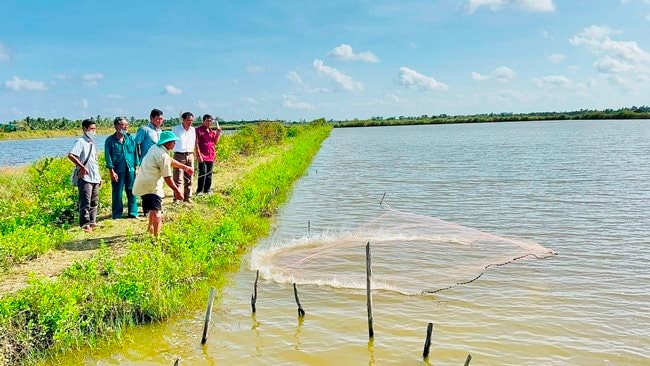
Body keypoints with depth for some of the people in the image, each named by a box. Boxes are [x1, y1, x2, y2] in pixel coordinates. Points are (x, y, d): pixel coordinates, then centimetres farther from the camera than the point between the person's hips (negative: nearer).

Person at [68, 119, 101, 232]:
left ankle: (92, 222, 22)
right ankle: (85, 224, -4)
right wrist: (81, 166, -25)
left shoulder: (92, 143, 17)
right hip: (85, 178, -8)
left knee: (94, 202, 13)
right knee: (85, 202, -7)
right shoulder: (80, 142, -8)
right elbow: (70, 155, -23)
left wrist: (99, 176, 21)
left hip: (95, 178, 8)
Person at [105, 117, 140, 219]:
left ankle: (133, 213, 15)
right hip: (117, 171, -3)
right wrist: (111, 171, -7)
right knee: (117, 193, 3)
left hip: (130, 169, 3)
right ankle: (116, 214, 14)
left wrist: (137, 167, 8)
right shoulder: (110, 140, 0)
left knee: (132, 192, 5)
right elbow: (108, 156, -2)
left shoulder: (131, 139, 9)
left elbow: (135, 153, 13)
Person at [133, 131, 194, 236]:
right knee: (156, 212, -16)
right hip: (151, 187, -10)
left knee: (153, 210, 28)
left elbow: (170, 161, 24)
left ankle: (151, 230, 43)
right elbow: (167, 178, -17)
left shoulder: (155, 148, 10)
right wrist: (177, 191, -8)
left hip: (141, 184, 10)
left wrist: (184, 167, 29)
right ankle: (156, 236, -25)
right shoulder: (163, 155, -18)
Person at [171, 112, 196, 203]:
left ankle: (188, 197, 15)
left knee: (189, 178, 7)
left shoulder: (193, 130, 11)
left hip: (190, 155, 4)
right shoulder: (176, 129, -1)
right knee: (177, 178, -4)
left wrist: (192, 153, 14)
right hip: (179, 155, -4)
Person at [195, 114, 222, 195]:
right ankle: (199, 190, -1)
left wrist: (218, 132, 3)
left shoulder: (212, 131, 16)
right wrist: (199, 154, -15)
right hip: (202, 156, -6)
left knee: (209, 173, 10)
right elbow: (196, 143, -8)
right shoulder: (198, 130, -3)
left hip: (211, 156, 6)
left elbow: (215, 142, 12)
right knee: (202, 173, -8)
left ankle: (207, 189, 19)